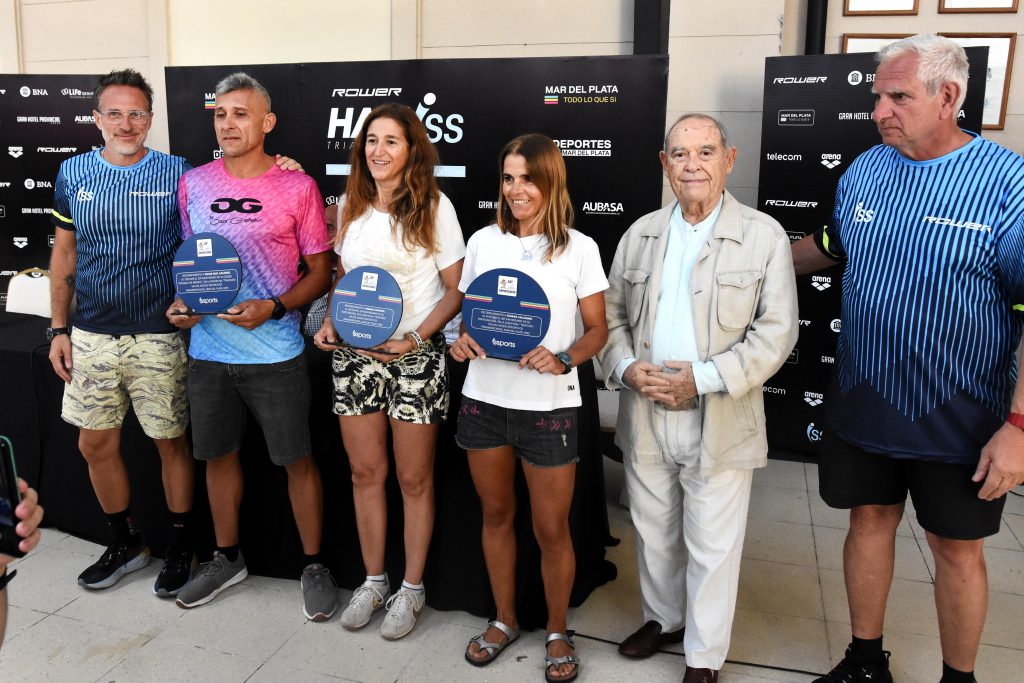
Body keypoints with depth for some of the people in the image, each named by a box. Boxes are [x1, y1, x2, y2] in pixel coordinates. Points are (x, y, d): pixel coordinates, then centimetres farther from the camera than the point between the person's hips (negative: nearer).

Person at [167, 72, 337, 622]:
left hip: (274, 354, -4)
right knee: (219, 454, 16)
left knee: (297, 459, 4)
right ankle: (227, 557, 36)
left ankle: (314, 566, 22)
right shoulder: (193, 184, 6)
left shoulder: (297, 188, -6)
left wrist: (273, 308, -17)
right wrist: (180, 303, -1)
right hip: (207, 350, 4)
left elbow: (320, 271, -2)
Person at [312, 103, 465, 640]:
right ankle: (373, 580, 30)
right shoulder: (350, 206, 9)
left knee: (414, 479, 6)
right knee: (364, 472, 11)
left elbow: (456, 290, -5)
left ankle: (411, 589, 24)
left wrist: (414, 339, -17)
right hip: (354, 355, 4)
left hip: (415, 356, -4)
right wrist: (330, 324, 1)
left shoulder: (433, 207, -5)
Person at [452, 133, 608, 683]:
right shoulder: (483, 242, 4)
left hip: (548, 406, -3)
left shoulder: (579, 249, -4)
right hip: (483, 399, 3)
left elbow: (598, 329, -1)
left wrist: (563, 359, -20)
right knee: (496, 513, 16)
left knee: (551, 529, 6)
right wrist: (462, 340, -9)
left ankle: (557, 632, 30)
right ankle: (504, 620, 36)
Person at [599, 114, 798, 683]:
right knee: (653, 531, 19)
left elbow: (776, 332, -10)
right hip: (645, 414, 4)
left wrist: (704, 378, -18)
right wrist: (626, 368, -8)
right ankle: (663, 619, 42)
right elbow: (613, 314, 11)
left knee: (712, 547, 6)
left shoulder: (765, 236, -5)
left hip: (719, 421, -4)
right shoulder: (641, 234, 8)